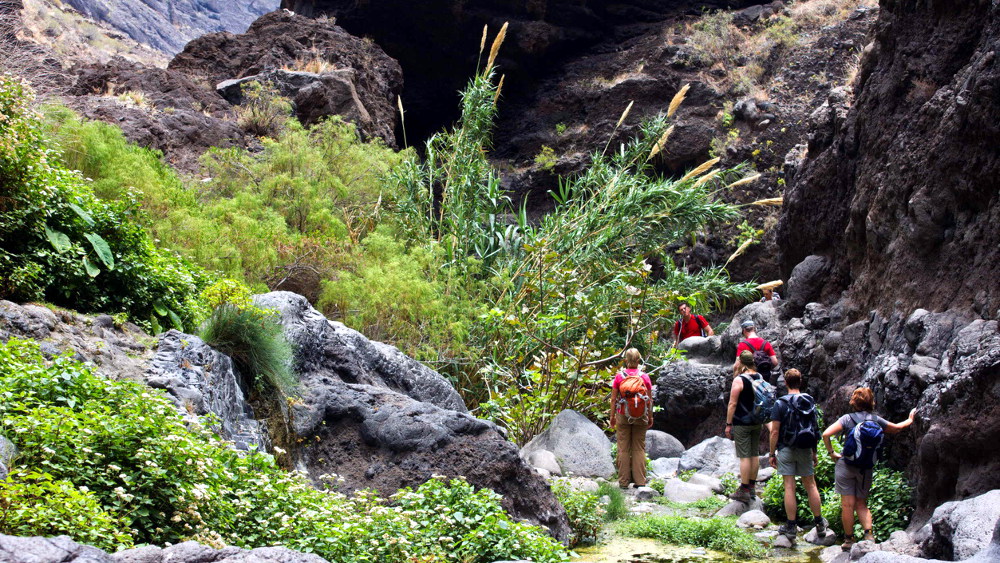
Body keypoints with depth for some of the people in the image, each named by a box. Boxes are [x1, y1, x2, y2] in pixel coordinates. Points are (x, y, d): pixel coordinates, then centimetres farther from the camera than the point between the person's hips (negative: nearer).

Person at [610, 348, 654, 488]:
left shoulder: (619, 376, -6)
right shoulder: (644, 377, -5)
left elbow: (614, 398, -3)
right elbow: (650, 399, -1)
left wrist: (612, 416, 7)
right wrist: (650, 416, 11)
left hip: (623, 415, 0)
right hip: (640, 417, 1)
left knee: (623, 449, 7)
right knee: (639, 448, 9)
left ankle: (624, 481, 10)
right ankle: (640, 480, 9)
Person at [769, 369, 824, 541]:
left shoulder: (781, 403, -9)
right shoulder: (810, 402, 3)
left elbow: (775, 432, -11)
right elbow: (815, 429, 8)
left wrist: (772, 453, -3)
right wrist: (814, 453, 17)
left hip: (786, 449, -3)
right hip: (805, 449, 3)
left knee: (789, 488, -1)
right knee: (810, 486, 13)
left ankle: (790, 527, 2)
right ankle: (819, 524, 20)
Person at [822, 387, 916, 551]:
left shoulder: (847, 419, -5)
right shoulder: (877, 421, 2)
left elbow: (826, 435, -15)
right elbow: (897, 428, 21)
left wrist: (831, 453, -1)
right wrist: (910, 419, 39)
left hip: (846, 466, -3)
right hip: (866, 469, 3)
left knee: (848, 505, 2)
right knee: (862, 504, 15)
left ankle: (849, 540, 6)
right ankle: (868, 534, -2)